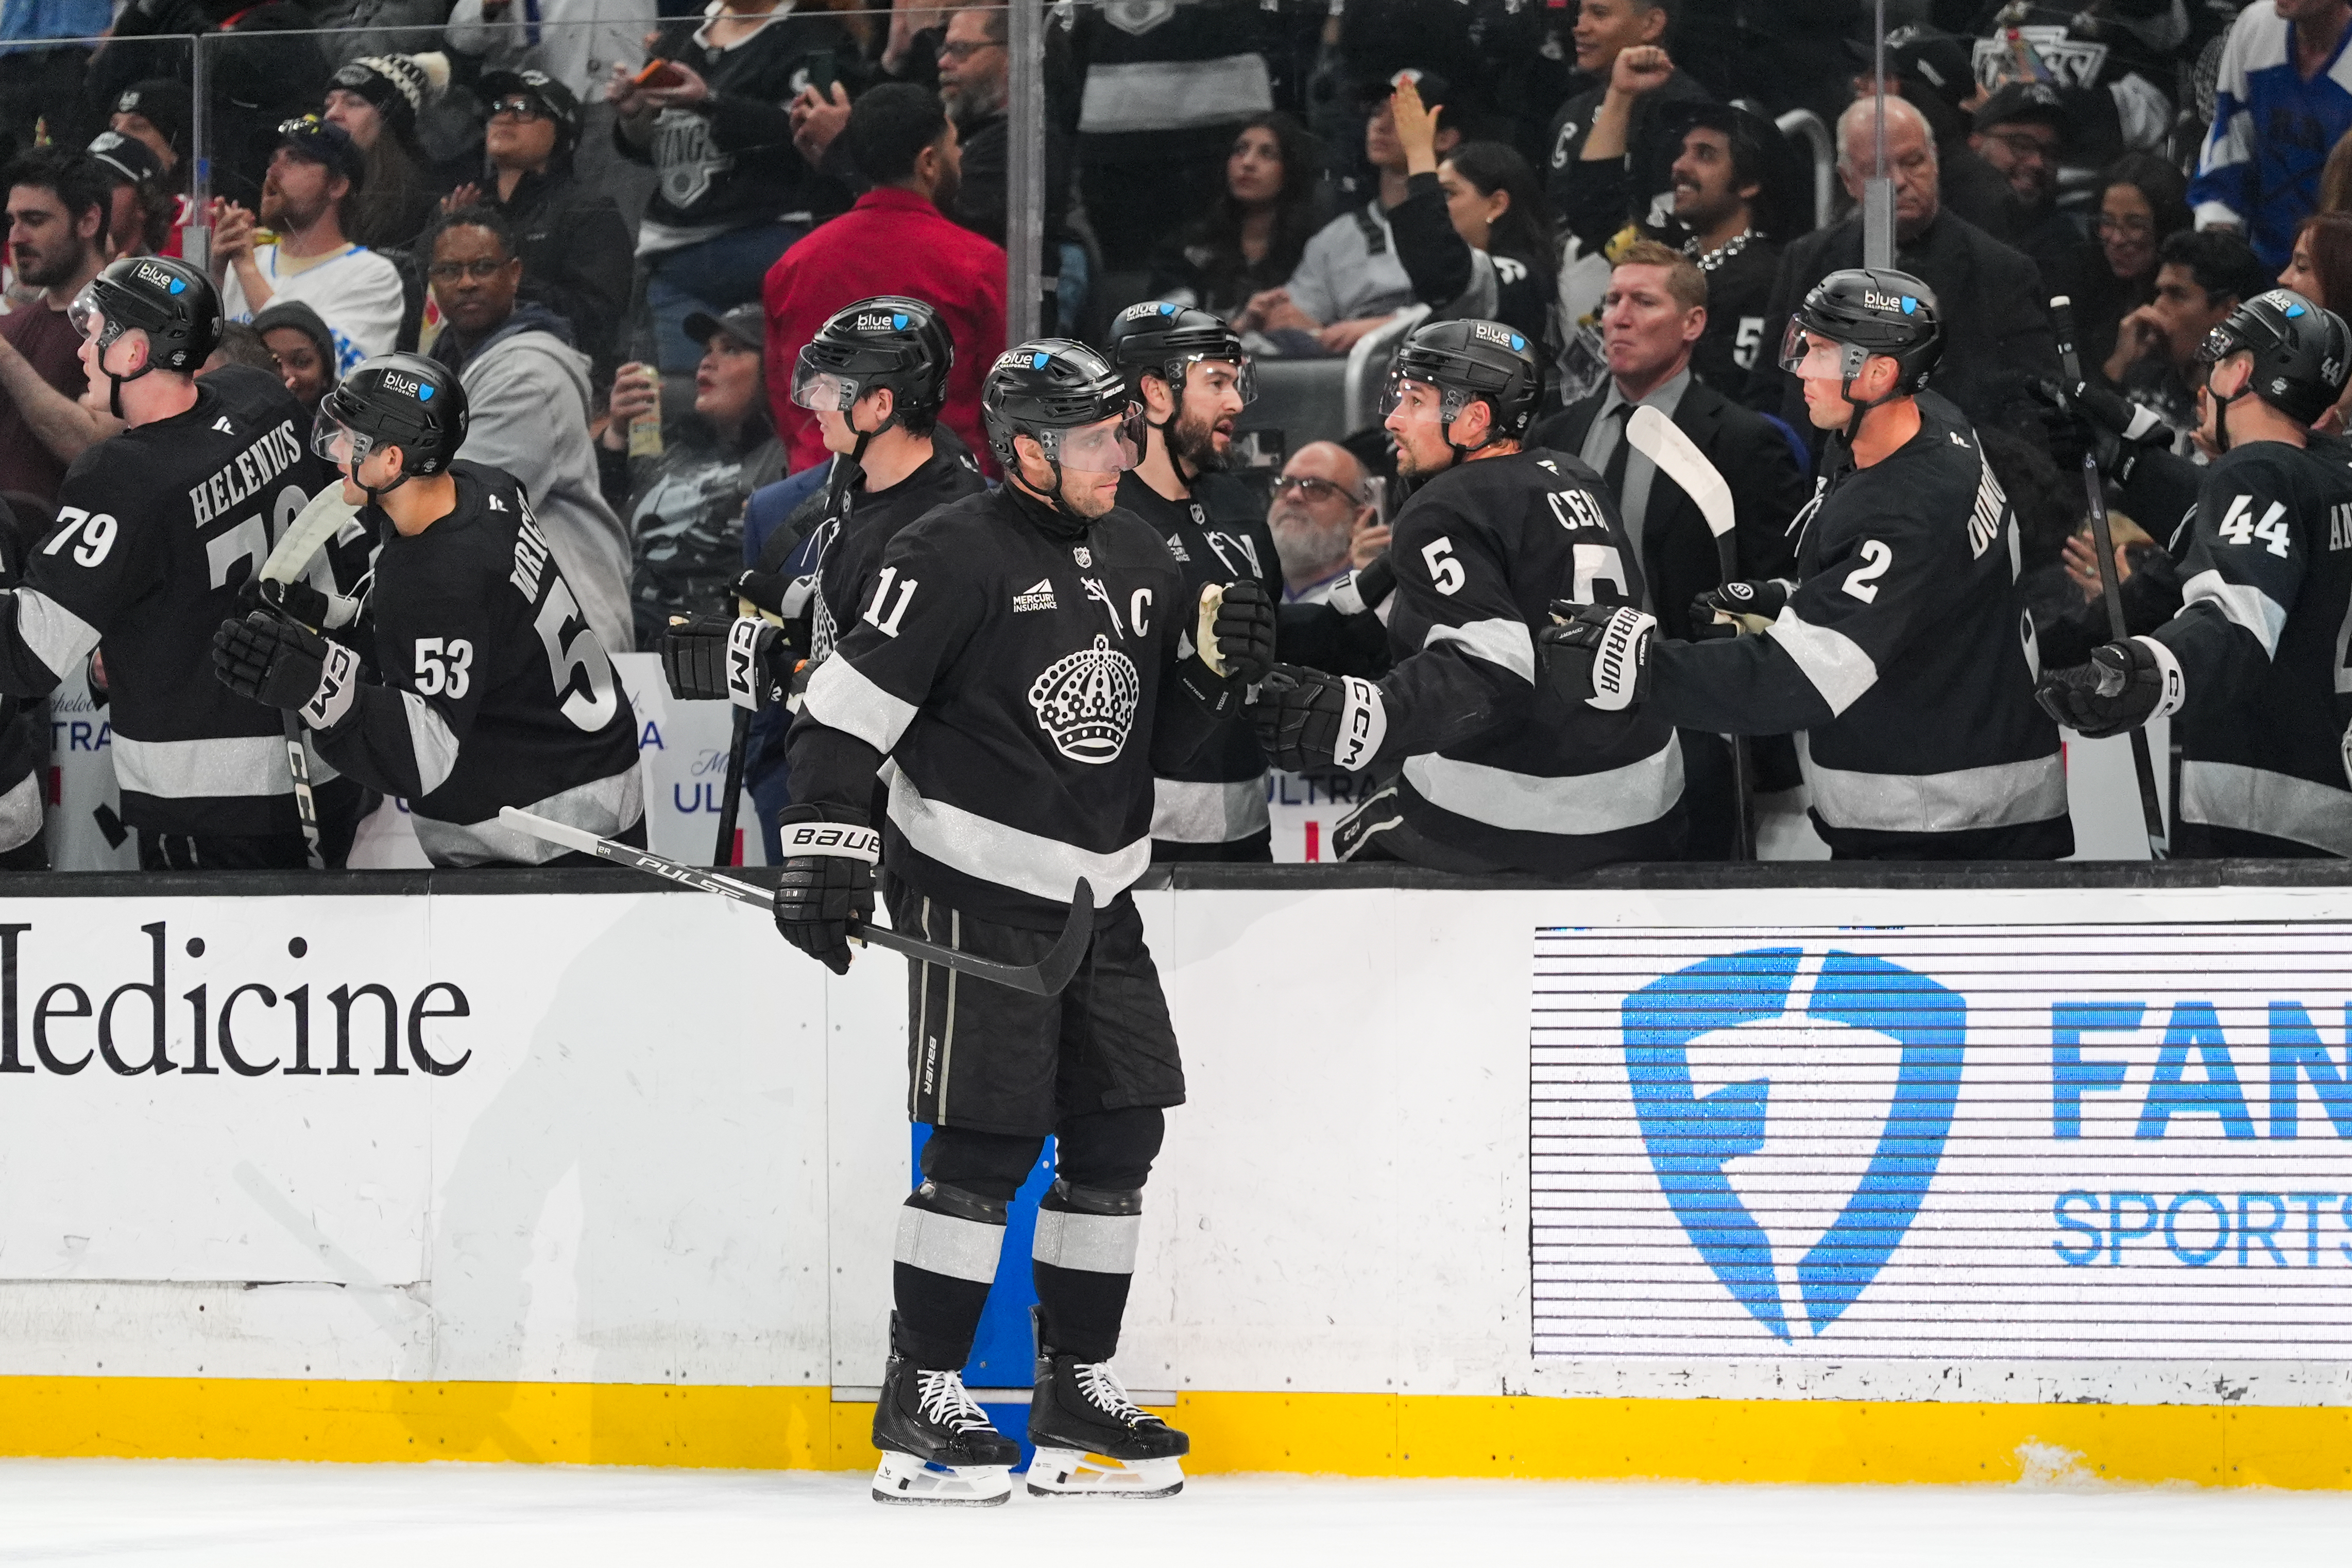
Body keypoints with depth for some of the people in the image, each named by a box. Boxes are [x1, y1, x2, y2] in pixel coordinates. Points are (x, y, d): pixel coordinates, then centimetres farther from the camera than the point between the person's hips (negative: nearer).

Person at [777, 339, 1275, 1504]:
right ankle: (919, 1407, -3)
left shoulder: (1138, 560, 12)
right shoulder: (956, 557, -12)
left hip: (1095, 893, 8)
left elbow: (1157, 738, 20)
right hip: (974, 890, -8)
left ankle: (1076, 1396, 17)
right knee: (986, 1143, -10)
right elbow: (846, 708, -15)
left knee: (1118, 1132, 6)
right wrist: (826, 851, -22)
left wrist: (1215, 669, 1)